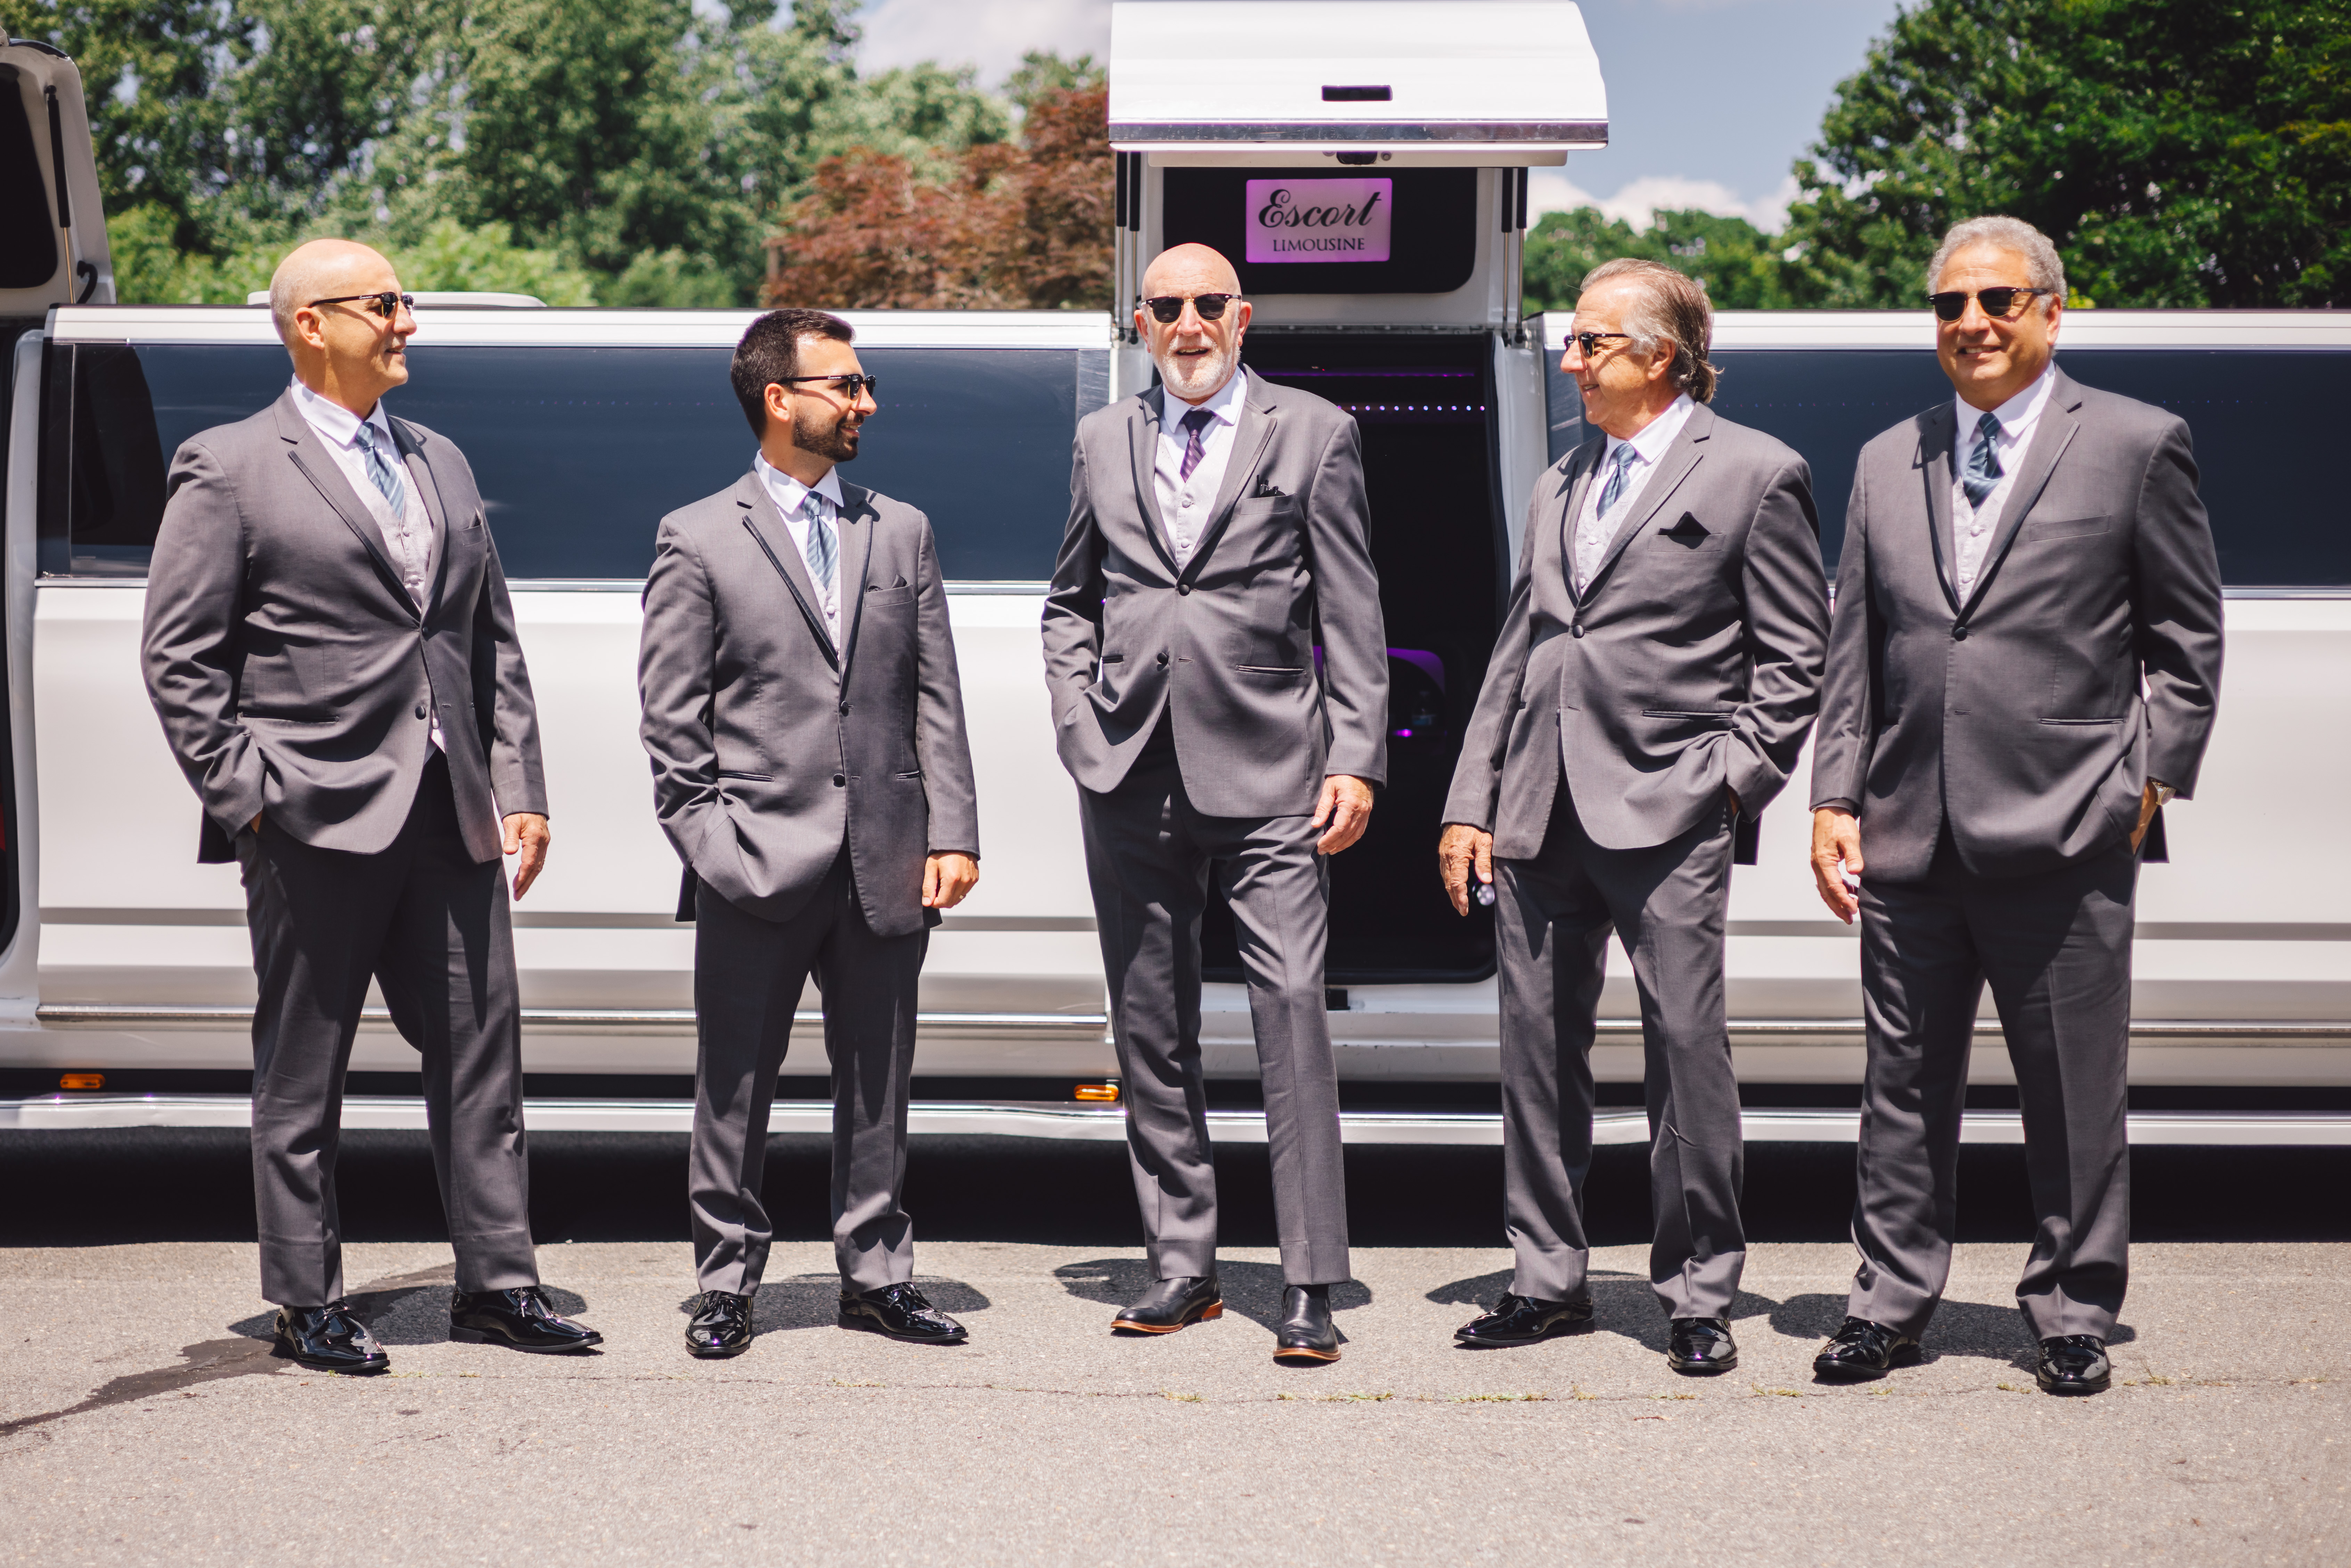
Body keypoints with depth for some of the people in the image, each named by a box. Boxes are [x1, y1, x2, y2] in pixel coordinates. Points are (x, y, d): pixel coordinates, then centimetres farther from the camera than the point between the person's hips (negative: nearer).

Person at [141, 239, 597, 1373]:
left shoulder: (441, 463, 17)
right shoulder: (228, 468, -2)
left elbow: (496, 643, 17)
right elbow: (176, 655, -4)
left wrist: (519, 789, 9)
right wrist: (244, 797, -10)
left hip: (449, 815, 6)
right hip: (316, 820, -6)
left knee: (480, 1051, 8)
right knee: (301, 1074, 5)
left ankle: (496, 1283, 17)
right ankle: (308, 1305, 16)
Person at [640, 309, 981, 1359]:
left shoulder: (902, 532, 13)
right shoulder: (698, 540, 2)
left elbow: (936, 699, 9)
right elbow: (670, 718, 0)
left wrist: (952, 834, 1)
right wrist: (705, 841, -7)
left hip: (886, 866, 3)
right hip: (758, 869, -3)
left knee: (877, 1084, 11)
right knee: (735, 1087, 5)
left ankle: (876, 1276, 22)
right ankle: (727, 1284, 17)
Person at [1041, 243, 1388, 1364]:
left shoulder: (1313, 434, 6)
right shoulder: (1102, 442, 15)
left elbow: (1352, 617, 2)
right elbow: (1070, 603, 20)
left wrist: (1355, 759, -6)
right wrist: (1080, 723, 5)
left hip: (1267, 771, -4)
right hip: (1131, 774, 4)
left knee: (1292, 1011, -10)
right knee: (1149, 1029, 8)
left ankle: (1308, 1288, -5)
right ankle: (1182, 1266, 19)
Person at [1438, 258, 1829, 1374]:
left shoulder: (1755, 473, 1)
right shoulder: (1559, 487, 19)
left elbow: (1794, 657, 0)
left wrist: (1735, 781, -9)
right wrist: (1470, 804, 11)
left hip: (1668, 816, -6)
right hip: (1540, 813, 6)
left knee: (1687, 1047, -3)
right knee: (1536, 1046, 8)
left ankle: (1698, 1294, 8)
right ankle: (1550, 1279, 20)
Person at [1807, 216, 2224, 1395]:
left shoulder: (2135, 445, 4)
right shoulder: (1885, 463, 14)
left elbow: (2188, 637, 4)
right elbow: (1852, 654, 14)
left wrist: (2150, 779, -4)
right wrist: (1836, 798, 7)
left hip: (2063, 837, -3)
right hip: (1909, 841, 4)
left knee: (2074, 1096, 4)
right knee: (1904, 1088, 10)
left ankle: (2073, 1314, 18)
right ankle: (1891, 1301, 22)